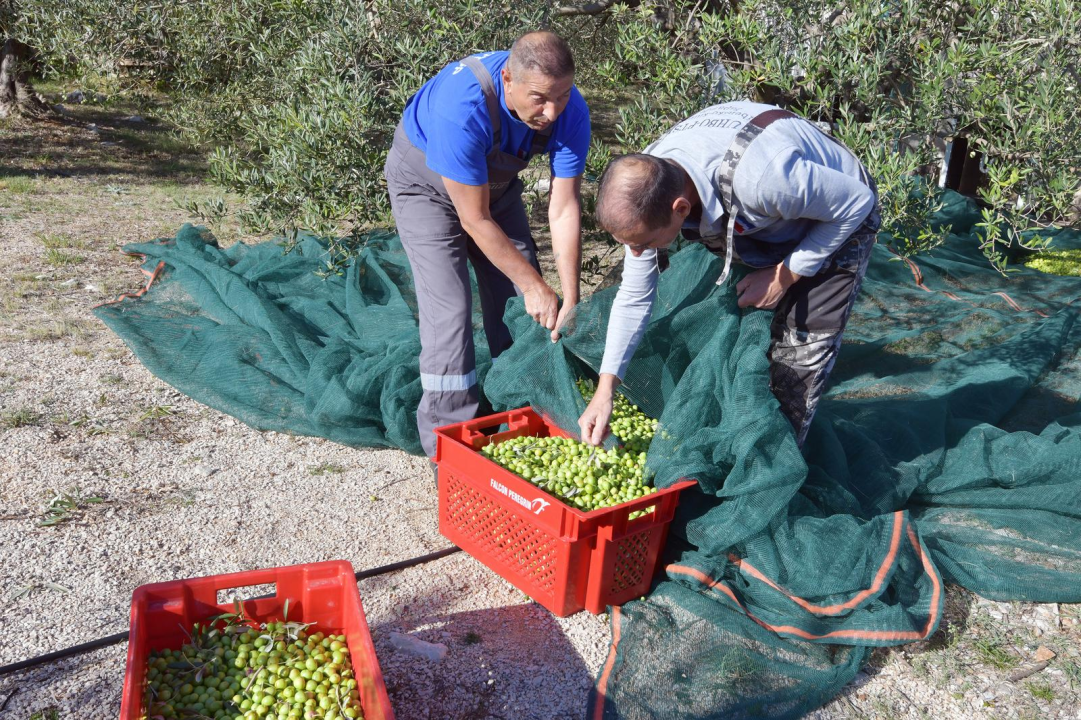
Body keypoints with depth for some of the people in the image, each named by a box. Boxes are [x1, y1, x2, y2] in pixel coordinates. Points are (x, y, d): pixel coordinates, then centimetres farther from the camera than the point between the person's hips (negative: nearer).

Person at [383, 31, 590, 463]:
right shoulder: (461, 108, -41)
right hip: (426, 184, -5)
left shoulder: (569, 112, -26)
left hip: (496, 181, 5)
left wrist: (570, 299, -25)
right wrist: (534, 285, -25)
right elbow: (475, 220, -32)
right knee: (449, 309, -14)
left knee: (521, 307, 2)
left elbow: (564, 210, -22)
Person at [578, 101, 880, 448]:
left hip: (838, 224, -5)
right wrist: (605, 390, -16)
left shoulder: (759, 177, -46)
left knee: (800, 350, -11)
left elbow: (858, 203, -26)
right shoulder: (645, 183, -24)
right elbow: (634, 296, -13)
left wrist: (786, 275, -23)